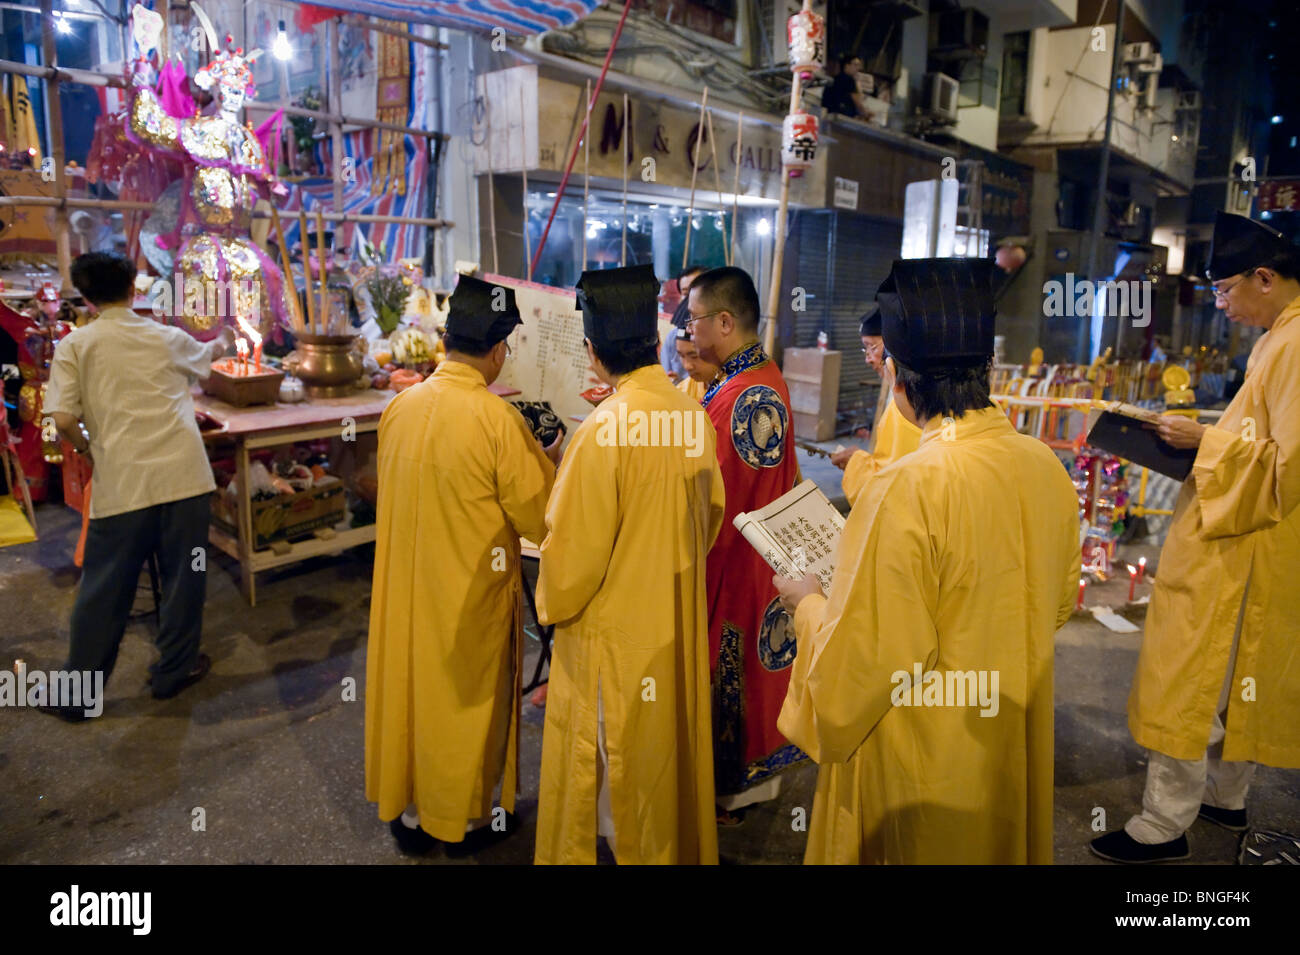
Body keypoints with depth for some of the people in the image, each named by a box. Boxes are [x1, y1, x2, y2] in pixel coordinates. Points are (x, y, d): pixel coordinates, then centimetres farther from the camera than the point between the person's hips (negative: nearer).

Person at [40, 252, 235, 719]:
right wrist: (224, 340, 55)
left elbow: (64, 420, -7)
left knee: (104, 588, 10)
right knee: (183, 577, 14)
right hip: (183, 475, 1)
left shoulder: (75, 345, 1)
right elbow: (208, 354, 32)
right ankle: (174, 670, 27)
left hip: (121, 482, -1)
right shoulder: (168, 338, 9)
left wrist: (89, 452, 13)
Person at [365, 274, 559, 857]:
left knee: (407, 688, 19)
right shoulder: (498, 419, -22)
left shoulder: (398, 408, -5)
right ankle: (465, 819, 33)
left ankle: (408, 810, 37)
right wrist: (549, 463, 3)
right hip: (471, 597, -5)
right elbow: (539, 519, -15)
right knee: (466, 700, 14)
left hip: (404, 587, 5)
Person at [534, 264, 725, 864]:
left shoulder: (604, 428, -24)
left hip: (613, 634, -7)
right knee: (673, 752, 25)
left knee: (606, 774, 13)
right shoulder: (694, 416, -4)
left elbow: (572, 549, -19)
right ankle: (680, 846, 43)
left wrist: (553, 605, 1)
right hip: (680, 625, 7)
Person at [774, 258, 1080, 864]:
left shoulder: (904, 493, -30)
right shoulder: (1047, 467, -8)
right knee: (997, 845, 27)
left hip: (922, 773, -6)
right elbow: (1058, 603, 8)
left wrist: (809, 603, -7)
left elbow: (854, 674, -24)